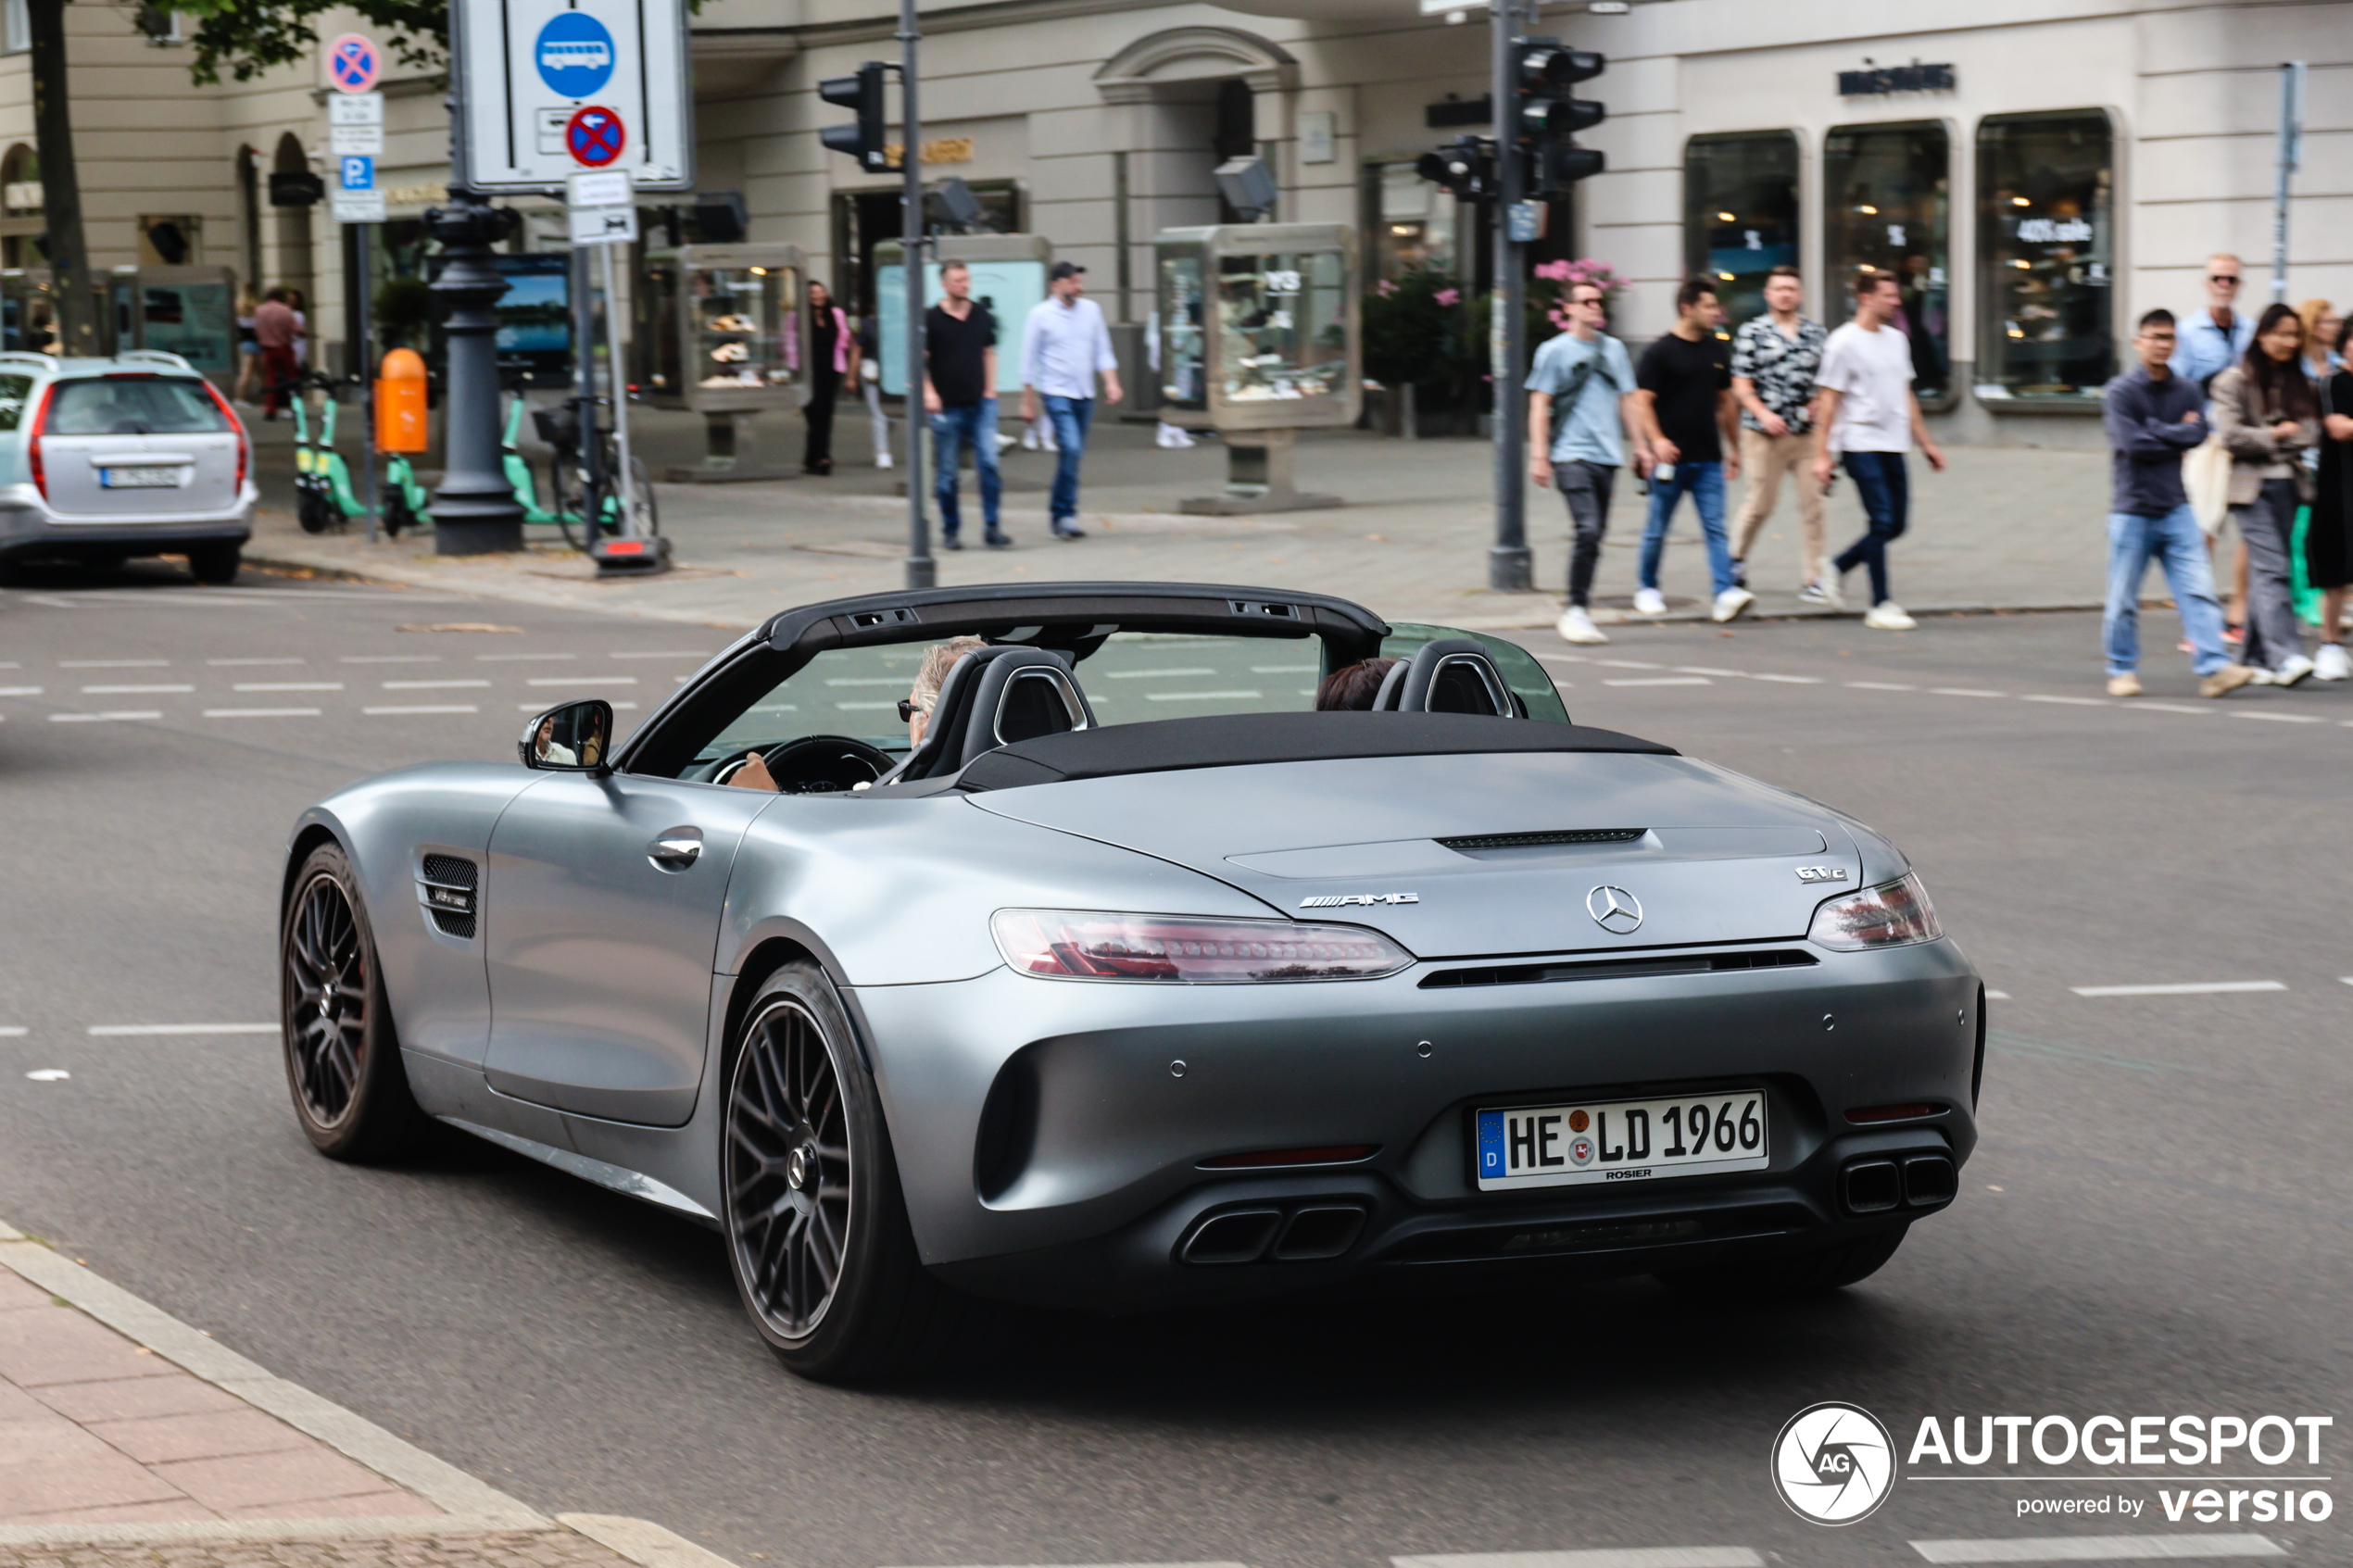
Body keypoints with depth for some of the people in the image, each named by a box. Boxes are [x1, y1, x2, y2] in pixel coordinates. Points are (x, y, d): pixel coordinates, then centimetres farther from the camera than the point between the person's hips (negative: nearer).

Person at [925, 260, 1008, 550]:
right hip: (947, 406, -2)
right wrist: (929, 393, -12)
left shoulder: (981, 315, 8)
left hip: (980, 403, 2)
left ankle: (991, 527, -3)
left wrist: (990, 390, 7)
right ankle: (950, 531, 15)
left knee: (989, 462, -8)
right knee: (947, 472, 5)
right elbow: (920, 360, -2)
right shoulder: (931, 319, -3)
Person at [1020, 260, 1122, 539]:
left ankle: (1059, 512, 18)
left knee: (1074, 453, 8)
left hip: (1085, 395, 5)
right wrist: (1028, 401, 1)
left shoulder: (1091, 310, 9)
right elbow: (1029, 360, 1)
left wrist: (1111, 381, -1)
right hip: (1057, 392, -5)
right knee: (1070, 448, -19)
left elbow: (1103, 351, 14)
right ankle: (1065, 513, -14)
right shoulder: (1041, 314, -3)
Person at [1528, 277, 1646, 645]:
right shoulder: (1554, 351, 1)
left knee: (1594, 536, 8)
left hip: (1607, 456, 5)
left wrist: (1642, 447, 12)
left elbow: (1627, 401, 19)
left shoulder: (1614, 349, 15)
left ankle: (1577, 612, 18)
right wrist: (1539, 455, -7)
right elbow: (1539, 405, 0)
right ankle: (1576, 610, -15)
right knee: (1588, 531, -18)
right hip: (1572, 454, -5)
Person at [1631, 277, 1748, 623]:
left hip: (1708, 458, 4)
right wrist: (1656, 440, -23)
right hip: (1671, 457, -4)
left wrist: (1734, 448, 20)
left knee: (1715, 527, -6)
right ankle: (1646, 589, 25)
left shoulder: (1717, 350, 11)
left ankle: (1724, 593, -15)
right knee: (1657, 529, 8)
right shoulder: (1661, 351, -6)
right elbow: (1642, 400, -10)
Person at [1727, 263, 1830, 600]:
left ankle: (1812, 579, 2)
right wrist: (1763, 414, -17)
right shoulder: (1752, 332, 0)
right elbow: (1740, 386, -3)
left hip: (1807, 433, 3)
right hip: (1765, 434, -3)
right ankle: (1736, 557, 27)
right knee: (1761, 503, 1)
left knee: (1812, 503, -2)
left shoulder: (1815, 332, 11)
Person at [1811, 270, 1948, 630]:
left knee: (1895, 525, 6)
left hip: (1894, 447, 7)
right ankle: (1881, 605, -4)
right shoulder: (1844, 343, -7)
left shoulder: (1897, 340, 15)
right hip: (1861, 445, -7)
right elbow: (1828, 401, -8)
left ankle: (1838, 569, 25)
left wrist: (1925, 442, 21)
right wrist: (1822, 455, -13)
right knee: (1883, 522, -11)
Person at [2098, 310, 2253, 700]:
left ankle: (2214, 668, -11)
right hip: (2132, 511, -3)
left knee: (2199, 591, -7)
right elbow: (2132, 443, -16)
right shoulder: (2120, 391, -5)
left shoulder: (2188, 390, 8)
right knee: (2123, 602, 4)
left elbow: (2198, 433, -6)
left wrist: (2157, 431, -10)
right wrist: (2178, 435, -7)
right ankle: (2122, 671, 17)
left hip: (2176, 509, 3)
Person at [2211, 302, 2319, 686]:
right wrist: (2274, 436, -6)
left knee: (2265, 571, 8)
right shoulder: (2234, 381, -1)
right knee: (2271, 569, -15)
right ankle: (2285, 656, -24)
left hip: (2288, 485, 5)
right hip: (2251, 485, -5)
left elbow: (2310, 431, 7)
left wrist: (2285, 435, -9)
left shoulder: (2299, 383, 16)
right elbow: (2230, 435, -10)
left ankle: (2256, 657, 15)